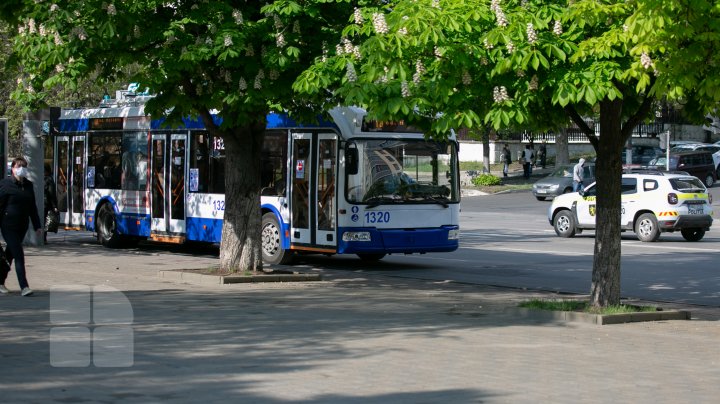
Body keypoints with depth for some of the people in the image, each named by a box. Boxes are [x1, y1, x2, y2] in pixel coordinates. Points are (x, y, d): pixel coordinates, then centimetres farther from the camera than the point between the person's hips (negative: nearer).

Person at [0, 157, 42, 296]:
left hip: (22, 226, 6)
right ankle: (24, 286, -14)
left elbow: (32, 207, 17)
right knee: (19, 255, -12)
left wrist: (37, 226, 15)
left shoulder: (28, 185, 11)